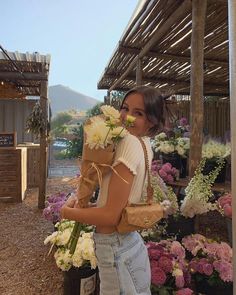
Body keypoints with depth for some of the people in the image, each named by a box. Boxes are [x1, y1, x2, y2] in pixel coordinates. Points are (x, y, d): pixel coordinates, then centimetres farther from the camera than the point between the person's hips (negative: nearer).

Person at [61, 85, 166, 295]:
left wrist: (67, 211, -10)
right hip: (130, 243, 8)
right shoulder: (144, 143, 2)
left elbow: (111, 216, -24)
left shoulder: (130, 143, -25)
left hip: (117, 250, -8)